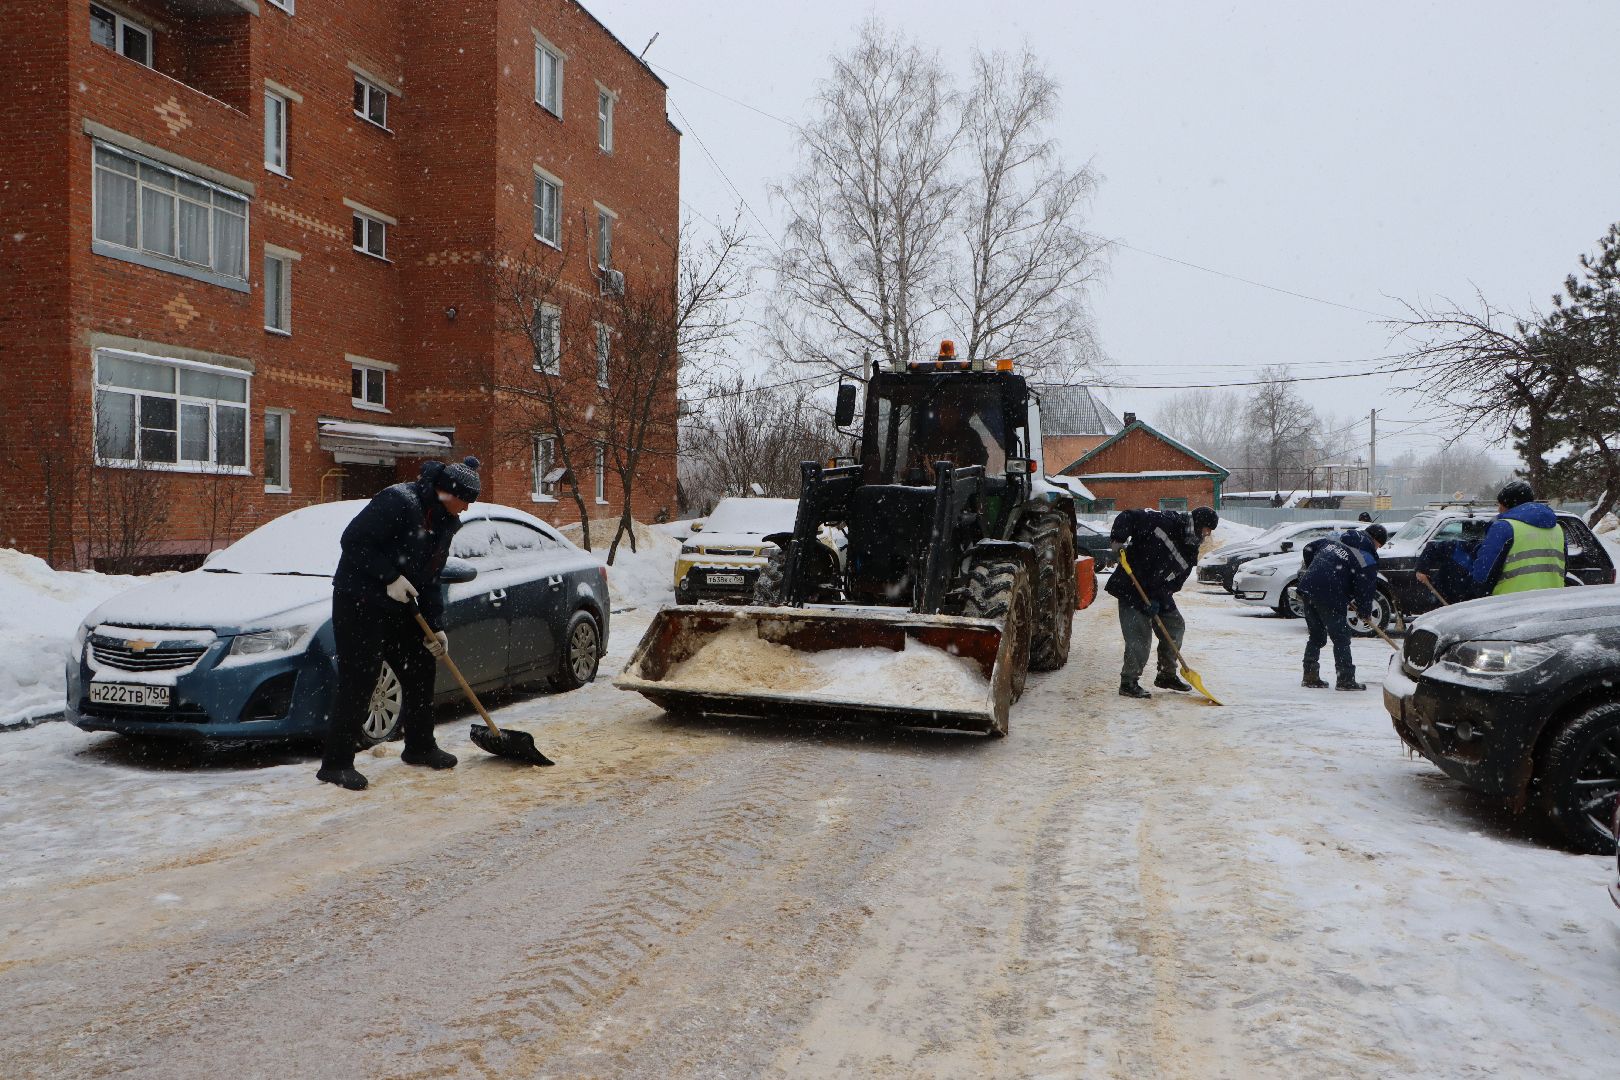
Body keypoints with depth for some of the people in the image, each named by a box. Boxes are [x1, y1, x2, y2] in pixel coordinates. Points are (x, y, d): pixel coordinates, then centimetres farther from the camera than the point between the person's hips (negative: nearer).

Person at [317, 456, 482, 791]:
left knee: (420, 669, 13)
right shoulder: (398, 501, -19)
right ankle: (335, 763, -1)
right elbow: (353, 540, -22)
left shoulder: (444, 522, 8)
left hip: (399, 606, 9)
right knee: (357, 681, -9)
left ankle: (419, 746, 28)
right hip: (357, 601, -9)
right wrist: (389, 578, -23)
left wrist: (435, 626, 5)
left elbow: (429, 577, 11)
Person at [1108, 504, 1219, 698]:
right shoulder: (1164, 522, -15)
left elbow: (1174, 583, -2)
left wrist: (1157, 600, -18)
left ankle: (1167, 675, 28)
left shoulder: (1190, 553, 3)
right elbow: (1127, 517, -15)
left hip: (1158, 593, 8)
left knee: (1175, 625, 13)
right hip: (1130, 589, -8)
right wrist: (1118, 541, -29)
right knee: (1139, 635, -12)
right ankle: (1128, 682, -3)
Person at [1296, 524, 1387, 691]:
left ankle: (1310, 676, 21)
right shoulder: (1368, 559, -2)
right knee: (1341, 637, 5)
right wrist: (1365, 612, 14)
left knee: (1316, 635, 18)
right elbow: (1364, 589, -2)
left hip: (1307, 588, 7)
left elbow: (1309, 549, 24)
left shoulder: (1335, 539, 17)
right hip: (1330, 598, -7)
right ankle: (1345, 679, 7)